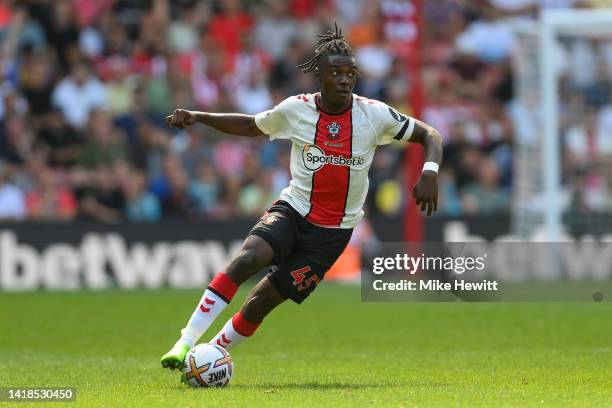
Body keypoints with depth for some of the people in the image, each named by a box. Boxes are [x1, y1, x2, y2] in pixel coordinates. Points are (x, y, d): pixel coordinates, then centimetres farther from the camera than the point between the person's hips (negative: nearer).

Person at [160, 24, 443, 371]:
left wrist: (430, 170, -21)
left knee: (263, 299, -6)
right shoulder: (296, 109, -4)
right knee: (246, 260, -28)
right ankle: (185, 345, -27)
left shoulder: (375, 115, -8)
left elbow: (429, 135, -1)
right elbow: (250, 126, 14)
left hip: (333, 232, 0)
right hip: (292, 211, 0)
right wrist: (198, 118, 4)